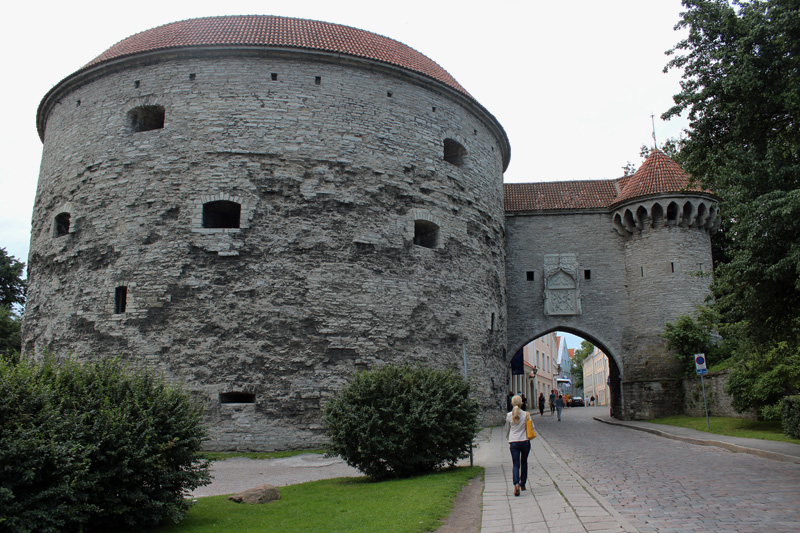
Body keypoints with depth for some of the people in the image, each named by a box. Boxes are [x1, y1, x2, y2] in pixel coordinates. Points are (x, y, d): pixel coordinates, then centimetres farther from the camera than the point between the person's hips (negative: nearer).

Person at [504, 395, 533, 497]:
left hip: (513, 442, 0)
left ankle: (516, 484, -21)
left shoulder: (509, 415, -2)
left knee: (516, 464, 1)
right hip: (525, 441, 0)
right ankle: (523, 485, 26)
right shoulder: (526, 415, -6)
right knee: (524, 462, 19)